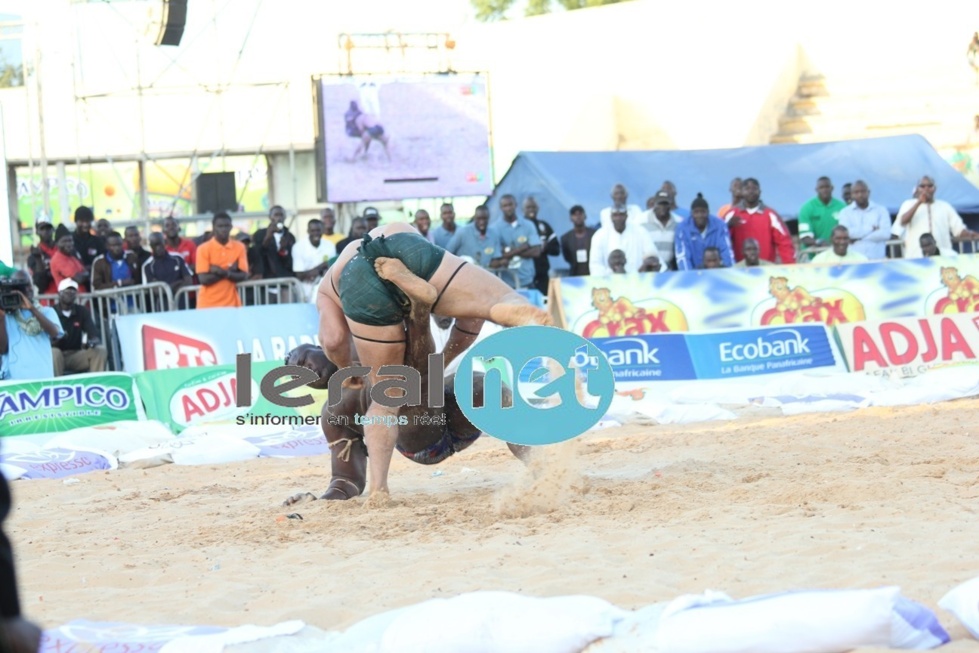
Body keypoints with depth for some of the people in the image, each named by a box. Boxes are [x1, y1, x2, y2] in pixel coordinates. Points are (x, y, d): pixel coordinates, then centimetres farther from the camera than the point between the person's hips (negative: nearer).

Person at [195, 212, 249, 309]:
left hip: (232, 303, 2)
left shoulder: (239, 247, 5)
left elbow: (243, 276, -1)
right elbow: (204, 279, -10)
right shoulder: (204, 249, -3)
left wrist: (223, 272, -17)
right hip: (208, 304, -2)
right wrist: (229, 271, -10)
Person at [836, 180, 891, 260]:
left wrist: (859, 237, -5)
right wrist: (871, 228, -4)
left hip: (877, 259, 1)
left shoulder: (881, 210, 9)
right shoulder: (845, 212, 9)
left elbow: (886, 234, -4)